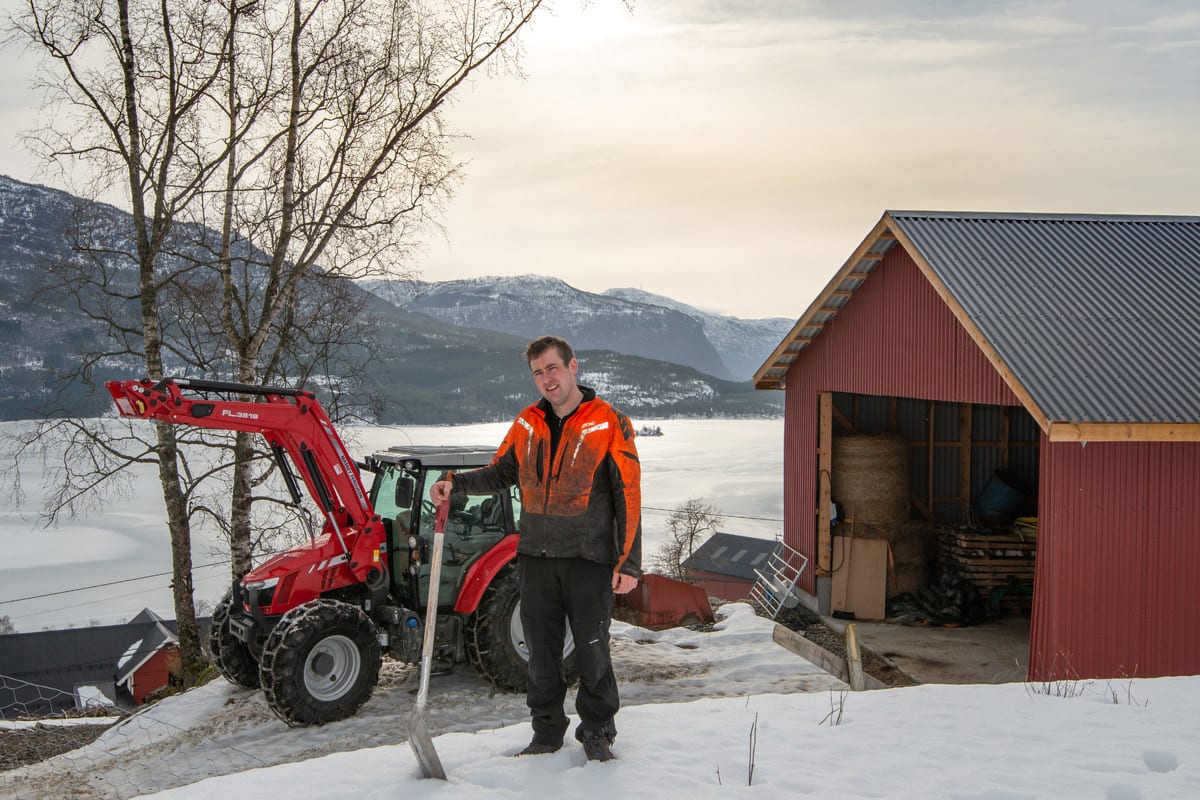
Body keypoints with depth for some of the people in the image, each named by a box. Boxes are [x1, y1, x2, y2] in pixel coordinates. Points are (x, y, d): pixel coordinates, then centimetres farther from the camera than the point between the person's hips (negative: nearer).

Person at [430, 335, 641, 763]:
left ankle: (597, 732, 20)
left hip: (589, 557, -4)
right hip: (536, 556, 4)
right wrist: (457, 483, 0)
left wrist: (629, 563, -10)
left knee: (592, 650, 3)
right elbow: (502, 473, 19)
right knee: (542, 651, 9)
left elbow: (628, 497, -6)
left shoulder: (609, 423, -5)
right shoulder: (527, 423, 8)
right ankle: (547, 731, 23)